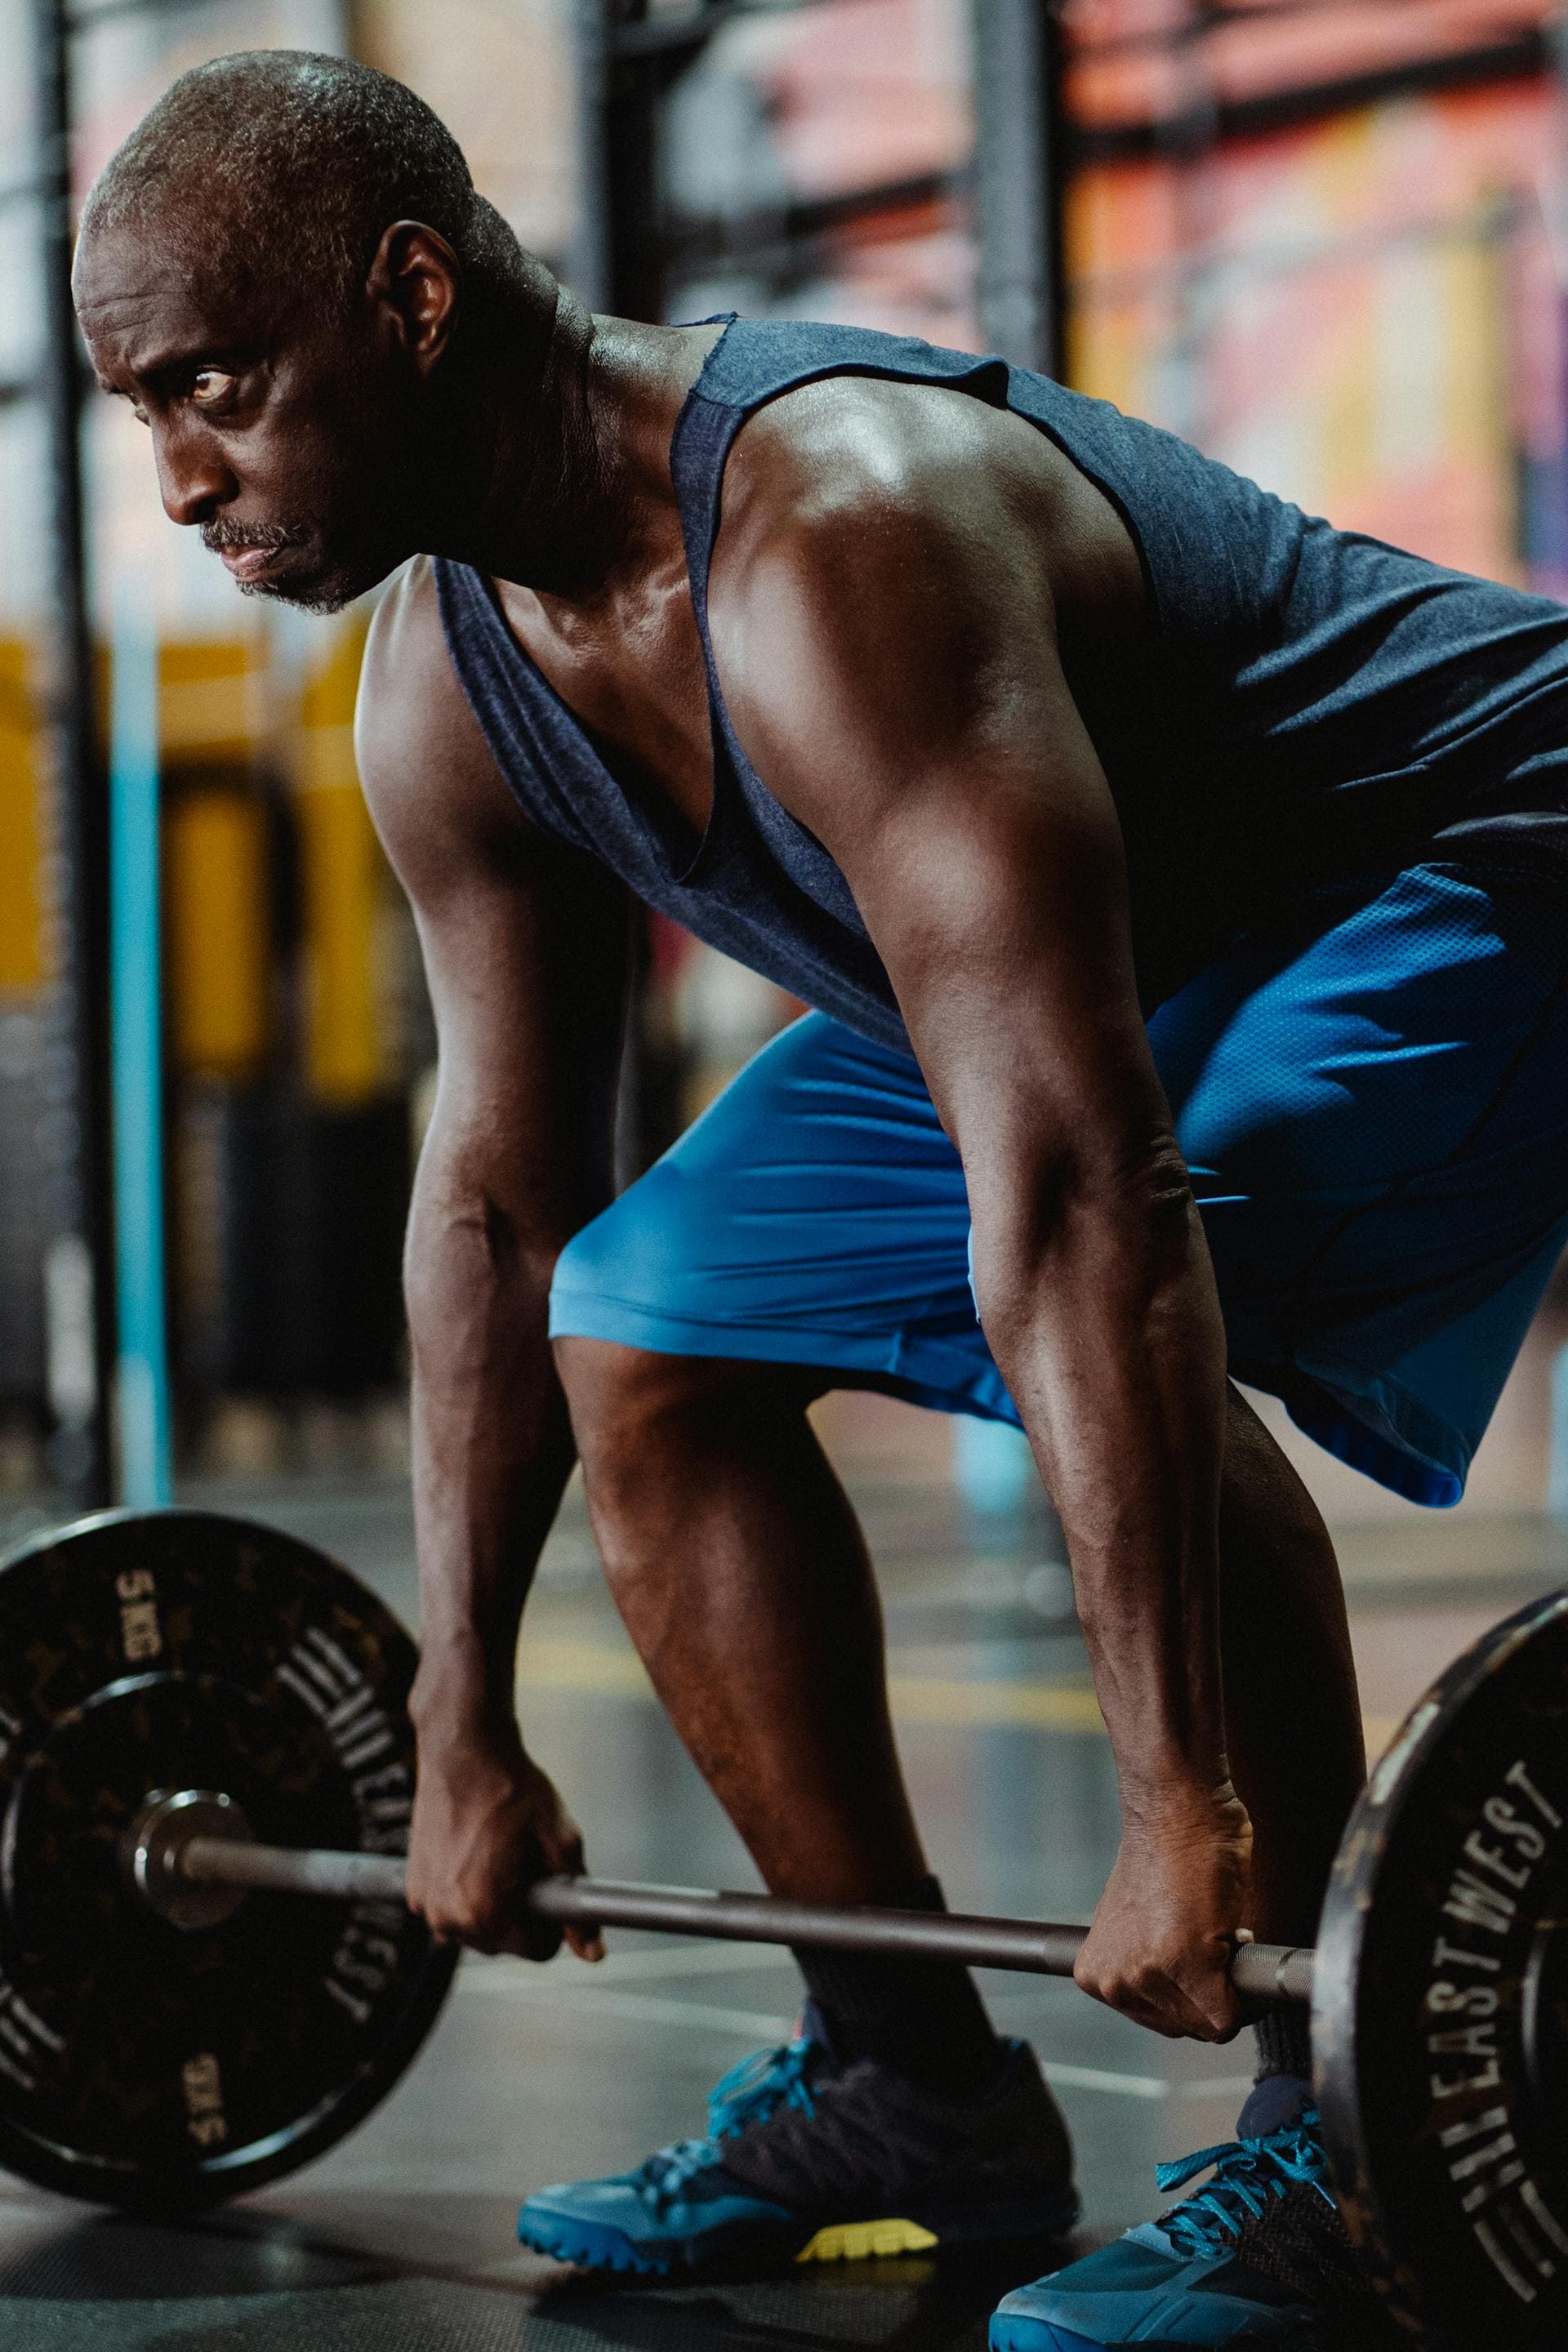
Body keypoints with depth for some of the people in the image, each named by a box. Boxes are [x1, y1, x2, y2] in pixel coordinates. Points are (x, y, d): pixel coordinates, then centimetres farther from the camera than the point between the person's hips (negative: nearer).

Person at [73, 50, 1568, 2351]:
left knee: (1122, 1323, -34)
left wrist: (1184, 1803, -45)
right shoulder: (448, 689, -8)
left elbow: (1070, 1188, -43)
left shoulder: (834, 544, -38)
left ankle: (1340, 2137, -18)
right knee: (646, 1343, 3)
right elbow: (501, 1197, 3)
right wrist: (467, 1730, 6)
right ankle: (915, 2092, 11)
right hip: (1115, 946, 9)